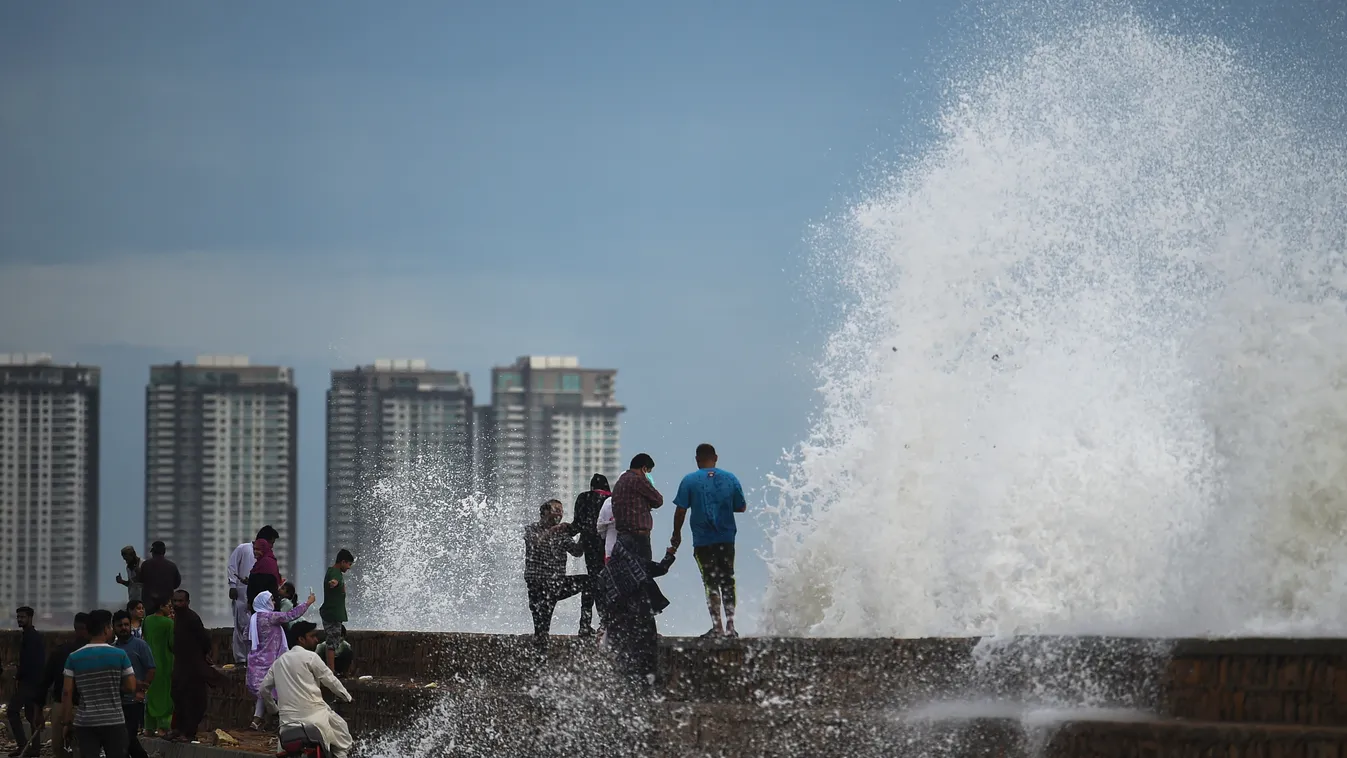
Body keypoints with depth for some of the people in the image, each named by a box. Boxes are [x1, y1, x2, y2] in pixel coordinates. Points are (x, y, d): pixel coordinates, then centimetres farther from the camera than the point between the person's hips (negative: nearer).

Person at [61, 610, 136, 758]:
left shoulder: (74, 658, 1)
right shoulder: (120, 655, -4)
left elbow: (67, 692, -1)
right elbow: (131, 687, -2)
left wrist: (68, 721, 7)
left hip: (85, 722, 2)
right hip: (113, 721, -2)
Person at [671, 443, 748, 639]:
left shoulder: (689, 481, -4)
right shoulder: (730, 479, 4)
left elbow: (681, 510, -6)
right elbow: (741, 507, 9)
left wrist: (676, 534, 6)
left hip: (703, 541, -3)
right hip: (727, 539, 3)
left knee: (711, 583, -1)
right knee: (727, 582, 11)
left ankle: (718, 627, -5)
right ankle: (730, 626, 10)